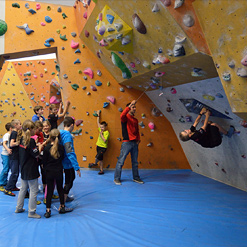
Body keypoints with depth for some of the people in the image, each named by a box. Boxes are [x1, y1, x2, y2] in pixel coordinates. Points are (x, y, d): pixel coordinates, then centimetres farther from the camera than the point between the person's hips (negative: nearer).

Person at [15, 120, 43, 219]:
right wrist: (40, 147, -1)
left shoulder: (22, 140, 4)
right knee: (34, 191, 2)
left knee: (23, 189, 21)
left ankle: (19, 208, 33)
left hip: (23, 169, 9)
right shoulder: (31, 141, -20)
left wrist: (36, 146, 12)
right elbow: (36, 155, -17)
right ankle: (31, 212, 9)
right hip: (31, 170, -9)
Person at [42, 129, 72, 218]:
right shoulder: (61, 147, -5)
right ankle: (62, 207, 26)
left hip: (49, 172, -1)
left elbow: (44, 161, -4)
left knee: (49, 190, 5)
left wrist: (45, 168, 13)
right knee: (60, 189, 16)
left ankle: (48, 210, 8)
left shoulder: (46, 148, -10)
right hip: (59, 172, 1)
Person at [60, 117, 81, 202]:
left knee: (71, 178, 27)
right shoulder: (67, 135, -24)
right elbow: (70, 153, -30)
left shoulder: (61, 133, 2)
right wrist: (77, 168, -28)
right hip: (68, 163, -9)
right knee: (69, 182, 5)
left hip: (64, 162, 9)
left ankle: (65, 196, 41)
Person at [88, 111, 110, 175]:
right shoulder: (100, 130, 6)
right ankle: (101, 170, 18)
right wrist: (98, 115, 13)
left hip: (103, 147, -6)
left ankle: (95, 163, 14)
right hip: (98, 146, 6)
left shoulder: (107, 132, -12)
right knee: (100, 158, 10)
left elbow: (104, 140, -21)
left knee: (98, 156, -17)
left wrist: (101, 134, -17)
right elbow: (98, 123, 11)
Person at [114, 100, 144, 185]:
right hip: (127, 142, -7)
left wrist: (138, 139, 5)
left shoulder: (135, 120, 16)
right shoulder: (126, 117, -4)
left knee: (135, 162, 13)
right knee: (121, 161, -2)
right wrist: (130, 105, -29)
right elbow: (122, 116, -29)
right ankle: (116, 178, 7)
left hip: (134, 143, 7)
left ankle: (136, 177, 25)